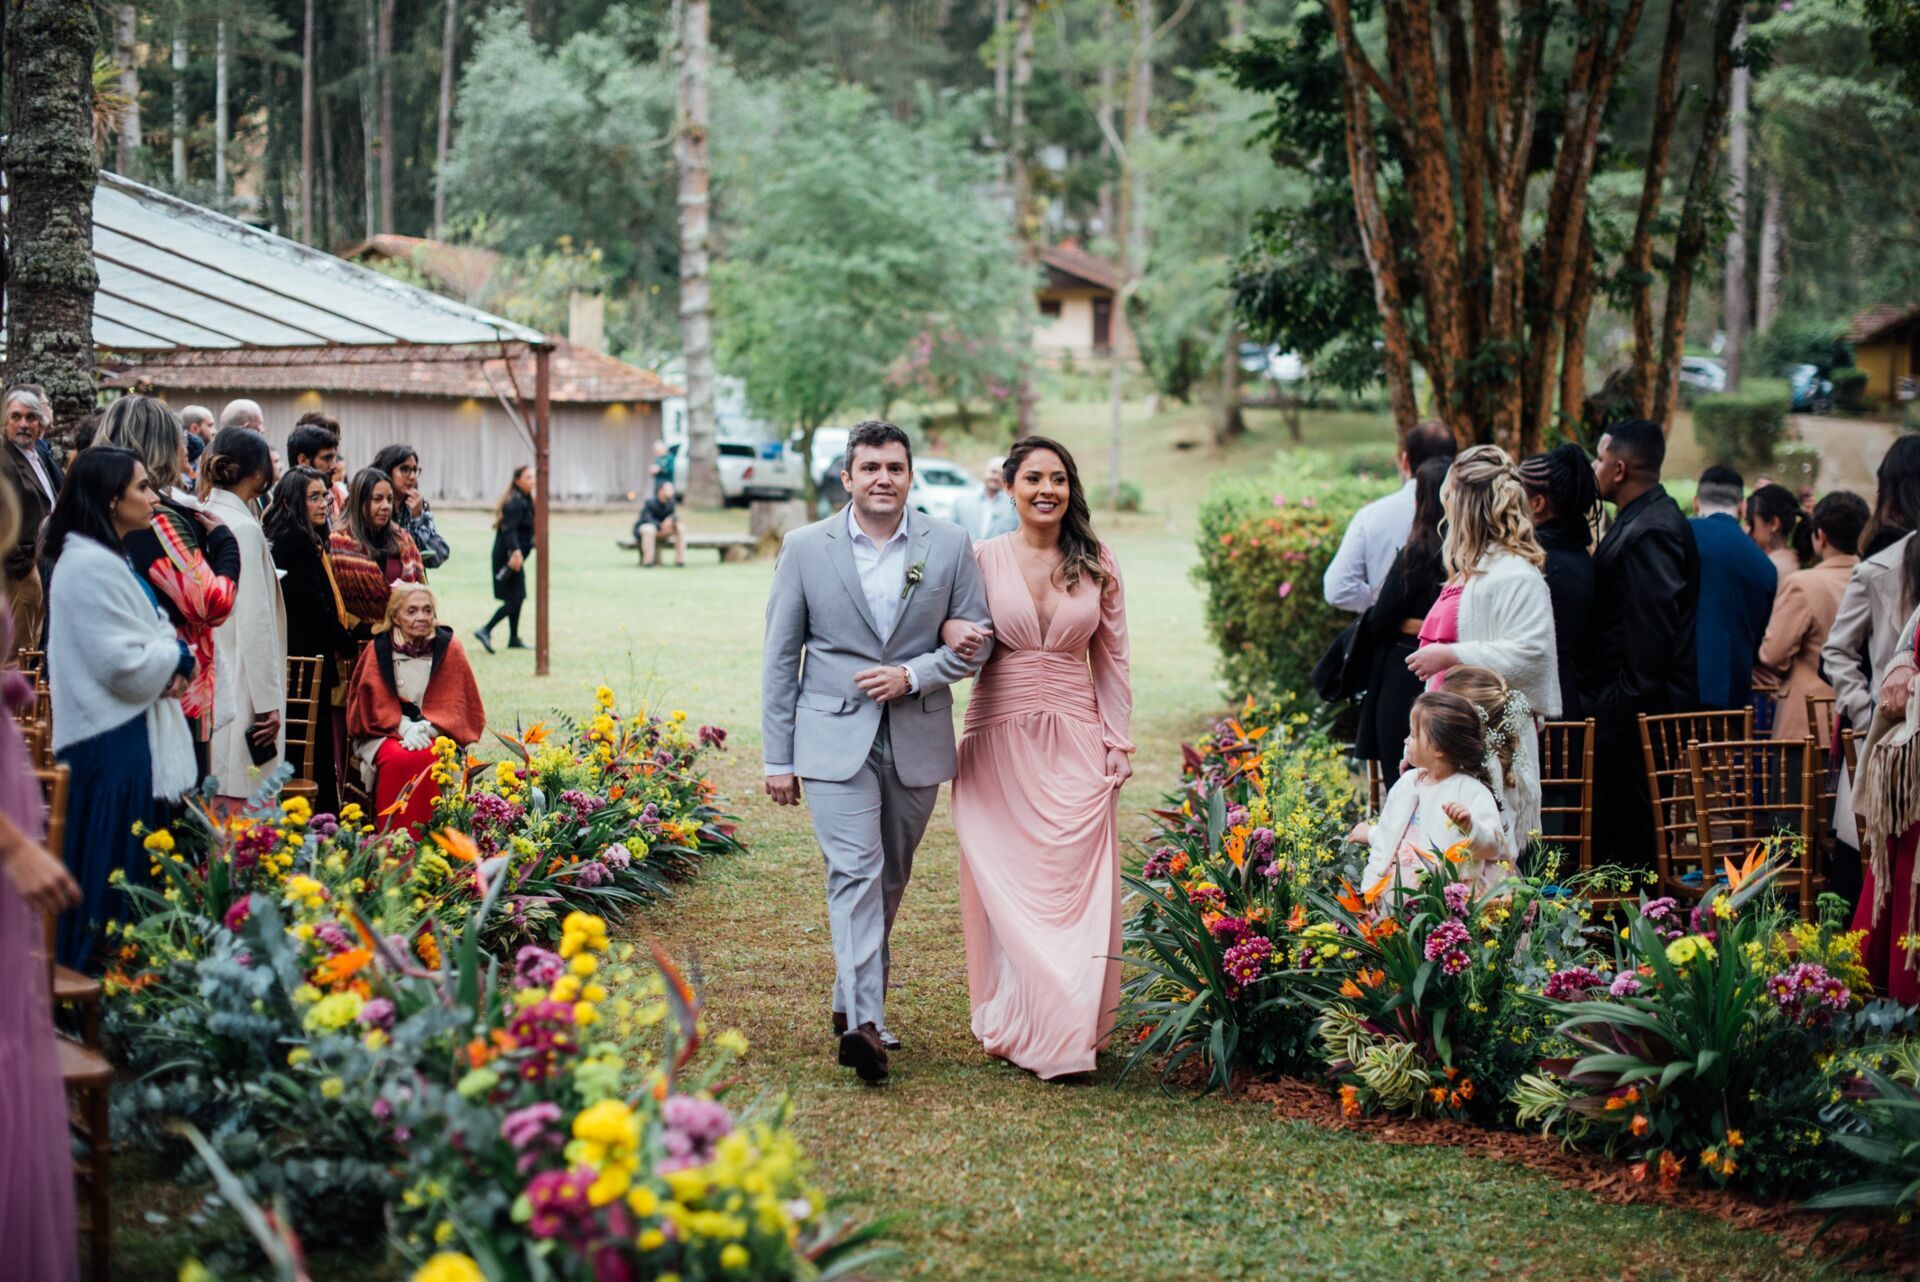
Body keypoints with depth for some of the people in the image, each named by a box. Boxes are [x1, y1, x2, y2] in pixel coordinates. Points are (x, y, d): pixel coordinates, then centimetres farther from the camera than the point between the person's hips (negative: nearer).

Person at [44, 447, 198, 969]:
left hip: (126, 736, 10)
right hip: (113, 746, -10)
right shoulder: (91, 567, -18)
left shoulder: (107, 559, 15)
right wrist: (177, 653, -4)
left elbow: (140, 641, 21)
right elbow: (128, 667, -22)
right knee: (115, 873, -5)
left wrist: (171, 664, 0)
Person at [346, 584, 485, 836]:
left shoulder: (450, 649, 3)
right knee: (397, 760, -34)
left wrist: (427, 729, -15)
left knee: (428, 759, -34)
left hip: (436, 731, 0)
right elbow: (374, 703, 0)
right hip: (386, 734, 0)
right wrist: (405, 728, -17)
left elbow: (456, 704, 2)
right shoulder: (378, 650, 2)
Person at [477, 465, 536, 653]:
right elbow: (509, 529, -26)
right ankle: (486, 631, -12)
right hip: (509, 556, -10)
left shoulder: (525, 500, 14)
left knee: (517, 598, 16)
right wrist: (515, 551, -36)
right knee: (515, 599, -11)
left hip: (514, 556, 10)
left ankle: (514, 639, 23)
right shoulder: (515, 502, -17)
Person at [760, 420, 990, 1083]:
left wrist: (913, 675, -13)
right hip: (835, 739, -2)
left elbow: (976, 640, 5)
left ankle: (852, 999, 28)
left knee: (889, 879, 12)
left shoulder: (949, 546, 2)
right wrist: (778, 757, 0)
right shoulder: (805, 548, 0)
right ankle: (865, 1024, -19)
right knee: (855, 873, -13)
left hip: (917, 741, 2)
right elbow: (780, 656, 2)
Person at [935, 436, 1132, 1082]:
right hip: (999, 739, 0)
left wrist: (1119, 741, 5)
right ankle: (1012, 1024, 11)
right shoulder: (983, 558, 1)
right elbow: (950, 623, 10)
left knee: (1073, 883, -3)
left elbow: (1111, 659, 9)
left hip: (1074, 743, 1)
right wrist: (953, 631, -13)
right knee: (1004, 884, 1)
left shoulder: (1097, 564, 4)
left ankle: (1067, 1030, 4)